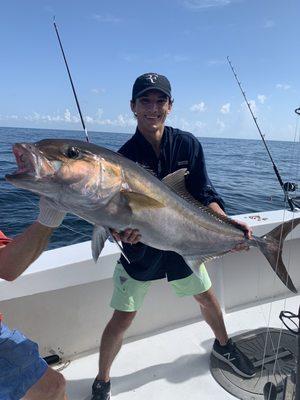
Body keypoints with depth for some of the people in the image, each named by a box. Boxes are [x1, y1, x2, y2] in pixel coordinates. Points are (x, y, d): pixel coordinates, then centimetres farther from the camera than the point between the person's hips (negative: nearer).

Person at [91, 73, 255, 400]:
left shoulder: (187, 144, -9)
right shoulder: (125, 156, -17)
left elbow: (205, 195, -6)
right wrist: (122, 231, -42)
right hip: (140, 250, -3)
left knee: (207, 299, 21)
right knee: (122, 319, 1)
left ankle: (223, 346, 54)